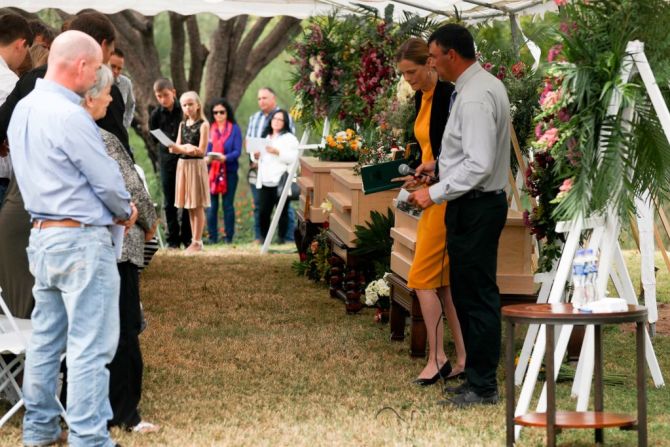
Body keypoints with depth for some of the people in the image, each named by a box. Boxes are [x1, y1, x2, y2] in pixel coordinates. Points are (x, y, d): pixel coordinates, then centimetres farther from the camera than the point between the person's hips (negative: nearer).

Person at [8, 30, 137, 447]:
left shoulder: (24, 109, 8)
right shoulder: (69, 116, -20)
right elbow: (108, 181, -14)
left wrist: (113, 208, 15)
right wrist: (126, 211, 7)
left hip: (43, 235, 9)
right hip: (82, 240, -9)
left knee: (46, 338, 15)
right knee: (90, 347, -5)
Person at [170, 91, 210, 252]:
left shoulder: (203, 125, -6)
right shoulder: (182, 125, 12)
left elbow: (201, 151, -10)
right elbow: (178, 148, 10)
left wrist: (181, 148, -18)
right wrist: (174, 148, -13)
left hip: (196, 165, -6)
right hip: (183, 164, 6)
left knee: (197, 205, -5)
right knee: (189, 206, 8)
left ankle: (197, 241, -2)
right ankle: (195, 240, 13)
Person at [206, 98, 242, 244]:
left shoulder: (234, 129, 3)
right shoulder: (209, 129, 9)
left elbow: (237, 151, -5)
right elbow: (204, 149, 6)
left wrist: (225, 158, -23)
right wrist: (206, 158, -17)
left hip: (229, 171, -2)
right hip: (211, 171, 2)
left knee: (228, 204, 1)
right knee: (212, 205, 0)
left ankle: (229, 237, 6)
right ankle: (212, 237, 4)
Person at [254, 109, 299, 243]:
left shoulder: (289, 138, 2)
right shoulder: (266, 137, 23)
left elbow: (293, 158, -10)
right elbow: (262, 158, 32)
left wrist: (277, 152, -17)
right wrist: (256, 156, 10)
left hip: (281, 181, -6)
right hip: (265, 181, 6)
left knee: (282, 212, -5)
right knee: (264, 211, 0)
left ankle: (282, 238, 1)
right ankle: (264, 237, 9)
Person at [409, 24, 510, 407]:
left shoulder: (475, 98, -21)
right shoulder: (486, 84, 12)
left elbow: (478, 165, -26)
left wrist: (435, 194, -20)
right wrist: (437, 164, 19)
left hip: (475, 207, -11)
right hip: (482, 203, 11)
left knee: (476, 296, -4)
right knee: (470, 293, 16)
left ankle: (483, 388, 3)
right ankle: (478, 378, 24)